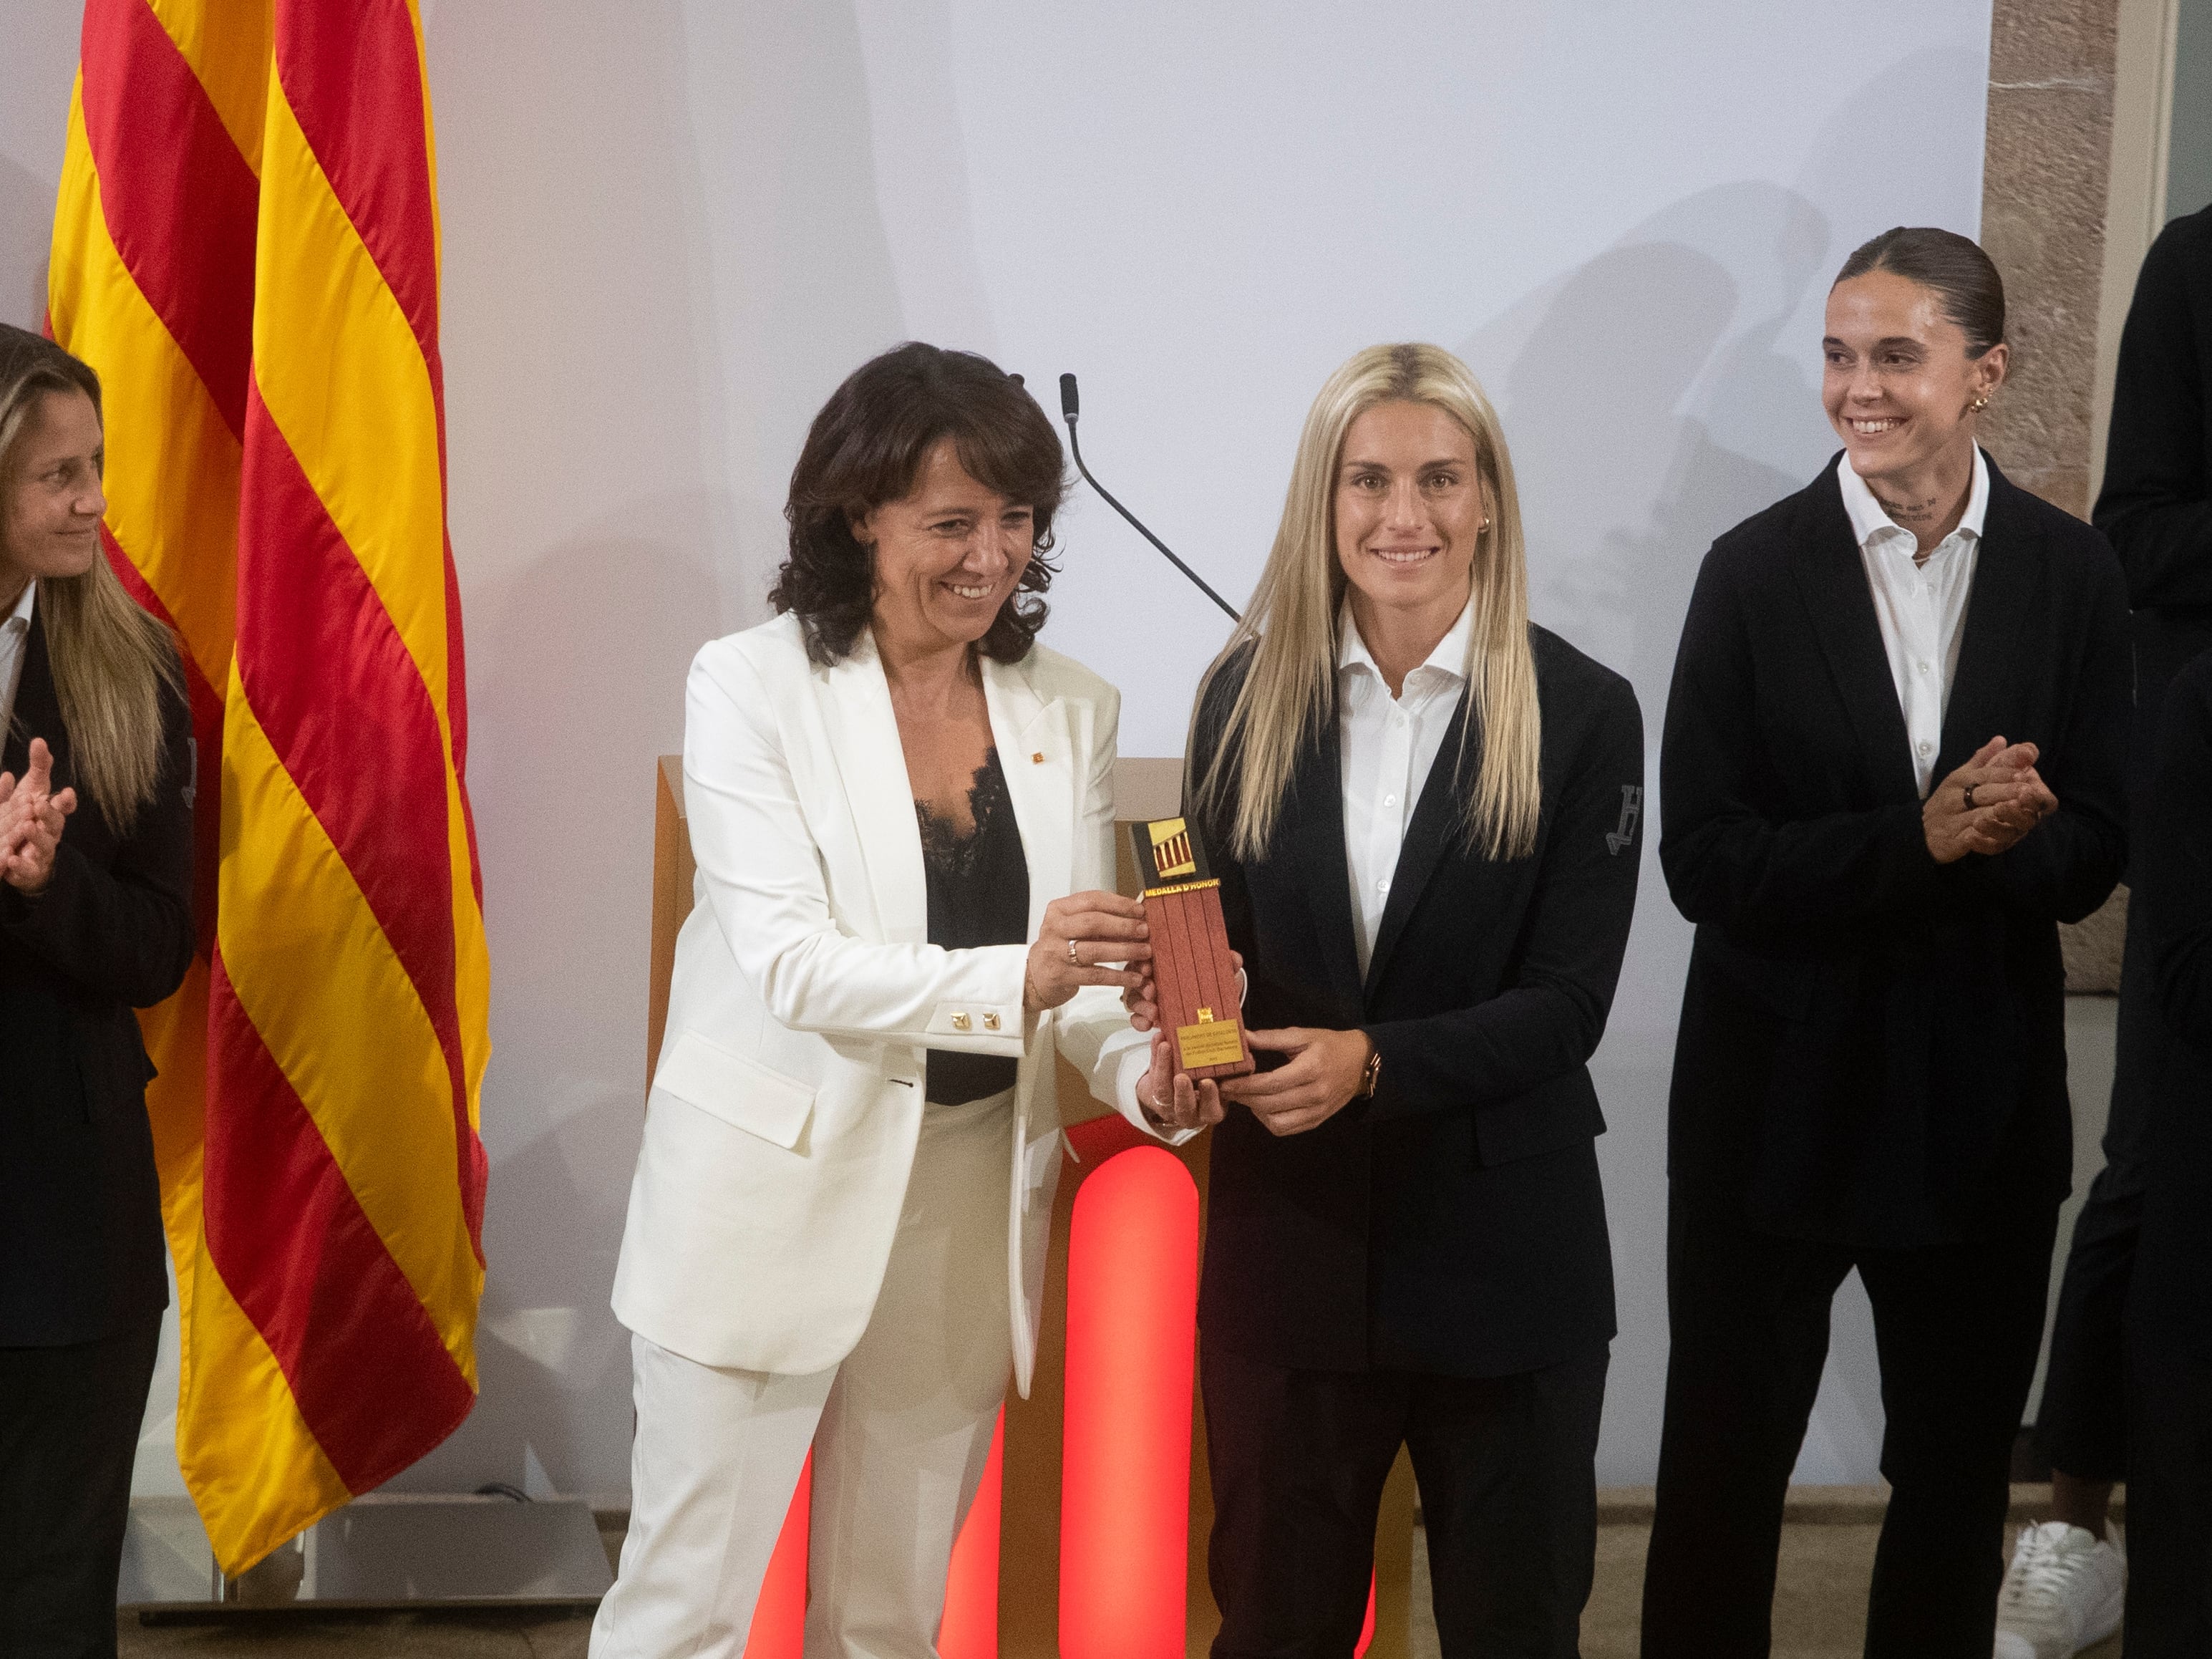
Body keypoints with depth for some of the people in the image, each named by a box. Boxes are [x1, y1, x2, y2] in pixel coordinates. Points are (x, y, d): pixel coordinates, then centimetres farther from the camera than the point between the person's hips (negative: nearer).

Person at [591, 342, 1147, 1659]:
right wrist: (1011, 980, -33)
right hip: (776, 1194, -4)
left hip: (969, 1210, 4)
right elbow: (788, 960, -18)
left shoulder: (1070, 710, 5)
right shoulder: (754, 687, -9)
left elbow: (1070, 971, 3)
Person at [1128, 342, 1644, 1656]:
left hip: (1503, 1251, -2)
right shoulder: (1248, 698, 1)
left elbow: (1569, 1003, -10)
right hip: (1290, 1238, 2)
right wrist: (1177, 1065, -17)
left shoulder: (1582, 714, -7)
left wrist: (1374, 1062, -24)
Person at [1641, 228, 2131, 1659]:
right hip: (1782, 1094, -2)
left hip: (1985, 1097, 2)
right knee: (1723, 1470, 7)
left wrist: (1995, 843, -25)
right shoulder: (1758, 571, -6)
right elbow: (1704, 859, -11)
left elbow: (2094, 854, -3)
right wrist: (1919, 841, -23)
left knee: (1961, 1473, 15)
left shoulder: (2071, 575, -2)